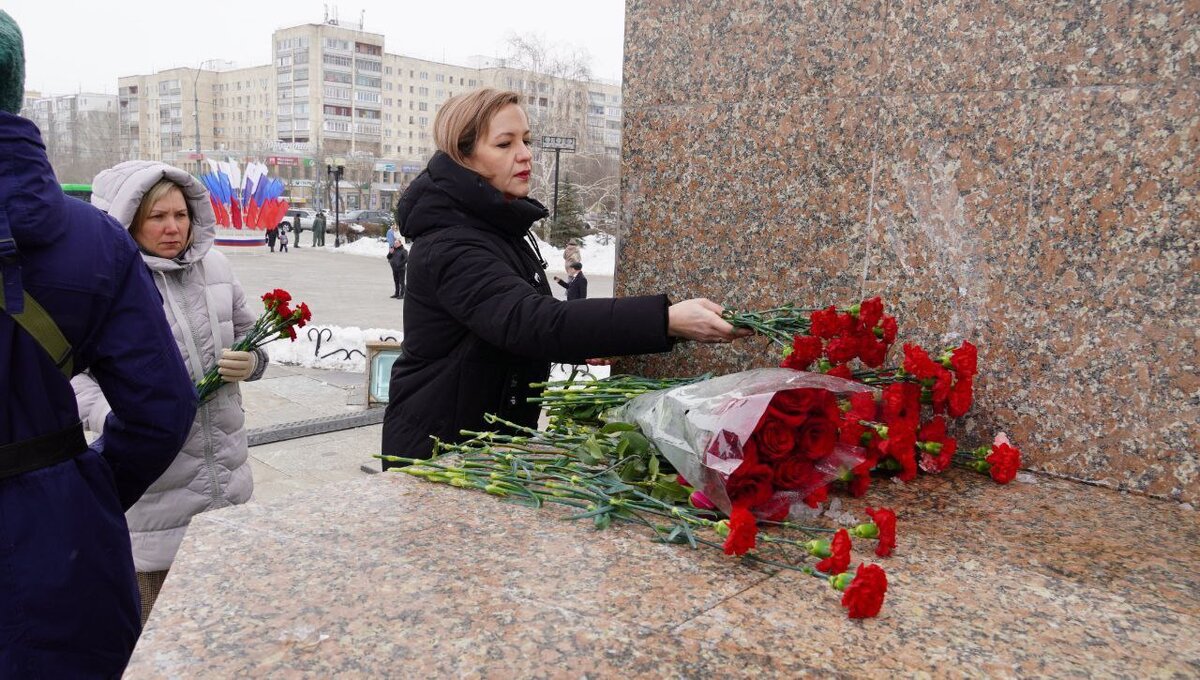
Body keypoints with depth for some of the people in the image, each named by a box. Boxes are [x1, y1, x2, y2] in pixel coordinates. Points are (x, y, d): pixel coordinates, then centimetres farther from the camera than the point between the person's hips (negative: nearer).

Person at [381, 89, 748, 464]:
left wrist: (586, 345, 5)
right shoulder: (448, 248, -25)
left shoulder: (498, 224, 6)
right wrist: (665, 320, -47)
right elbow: (531, 321, -40)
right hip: (438, 448, -9)